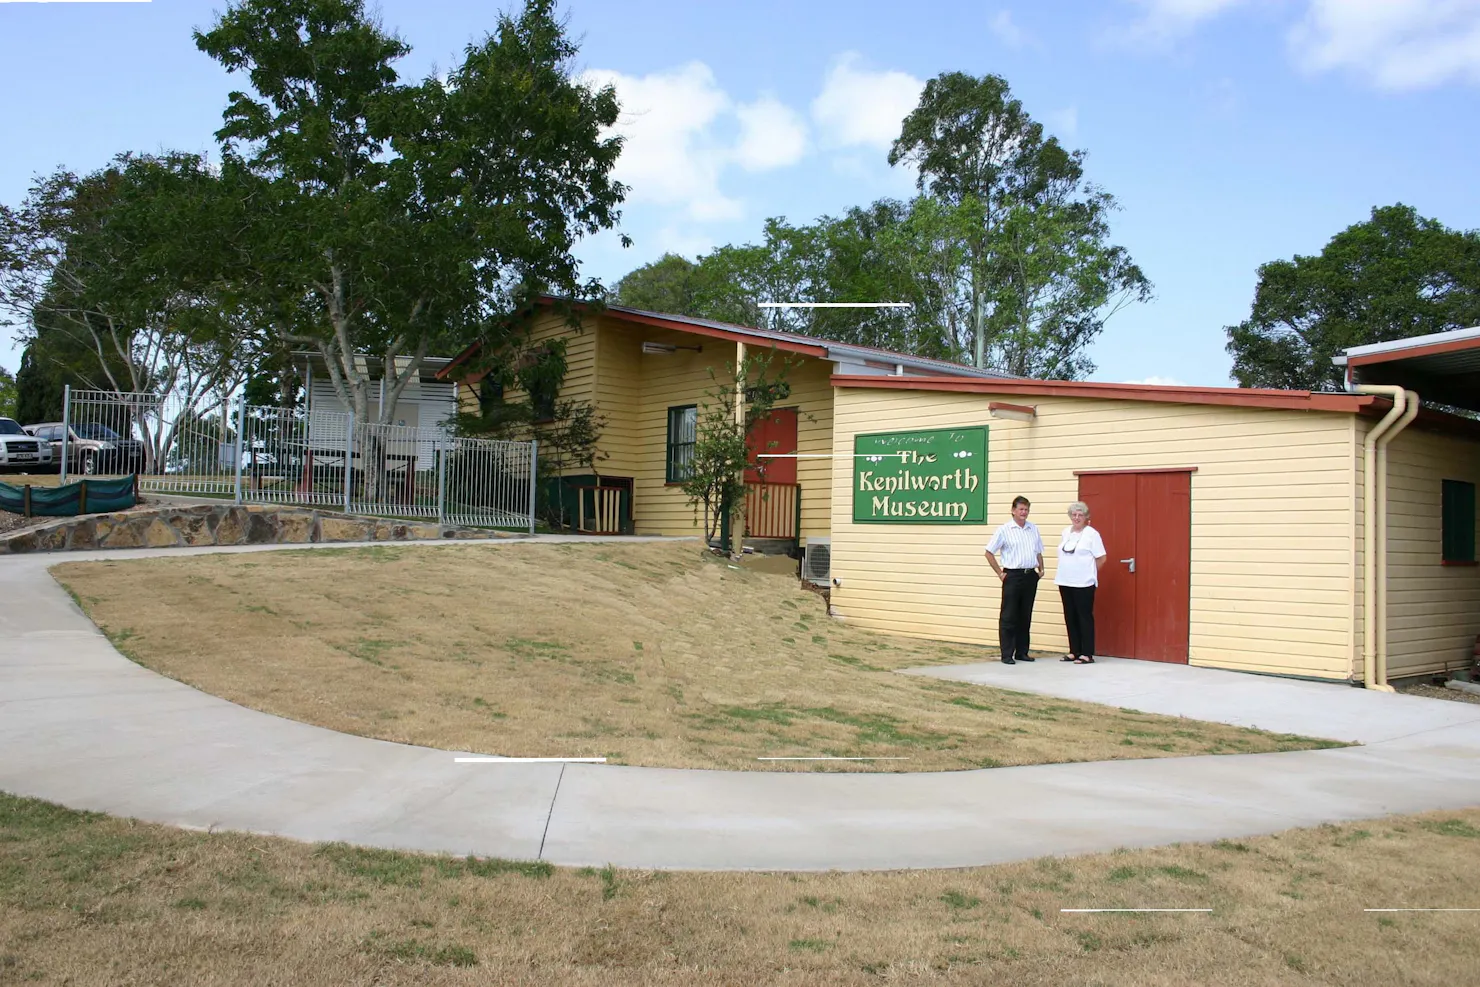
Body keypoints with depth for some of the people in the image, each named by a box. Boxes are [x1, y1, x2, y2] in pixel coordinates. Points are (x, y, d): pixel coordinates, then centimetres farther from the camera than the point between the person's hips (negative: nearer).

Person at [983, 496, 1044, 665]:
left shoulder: (1034, 529, 11)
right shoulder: (1004, 530, -5)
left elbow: (1038, 552, 22)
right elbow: (989, 552, -3)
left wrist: (1041, 569, 9)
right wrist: (1000, 573, -6)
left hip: (1030, 576, 5)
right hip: (1012, 576, -5)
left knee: (1025, 616, 10)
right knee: (1008, 617, -2)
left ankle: (1022, 652, 19)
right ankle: (1007, 655, 1)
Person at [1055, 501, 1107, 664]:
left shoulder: (1091, 534, -6)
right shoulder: (1066, 532, 12)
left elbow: (1101, 558, -6)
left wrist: (1088, 572, 0)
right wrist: (1061, 573, 11)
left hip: (1083, 583, -6)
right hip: (1065, 582, 6)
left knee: (1085, 617, -2)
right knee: (1070, 617, 10)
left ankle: (1087, 654, 1)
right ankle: (1074, 651, 18)